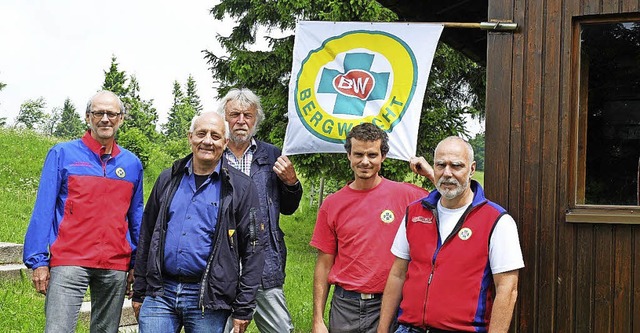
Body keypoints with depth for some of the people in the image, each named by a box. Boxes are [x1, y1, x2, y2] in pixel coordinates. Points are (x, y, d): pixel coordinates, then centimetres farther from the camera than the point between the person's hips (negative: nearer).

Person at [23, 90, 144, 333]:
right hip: (69, 263, -3)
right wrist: (38, 260, -6)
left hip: (116, 267, 3)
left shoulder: (132, 164, 12)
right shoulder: (62, 154, 3)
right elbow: (43, 210, 0)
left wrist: (137, 265, 12)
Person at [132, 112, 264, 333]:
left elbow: (252, 250, -3)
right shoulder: (168, 179, 11)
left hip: (208, 300, -2)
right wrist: (139, 291, 11)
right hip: (160, 292, 3)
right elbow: (146, 236, 15)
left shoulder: (240, 188, 0)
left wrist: (243, 309, -7)